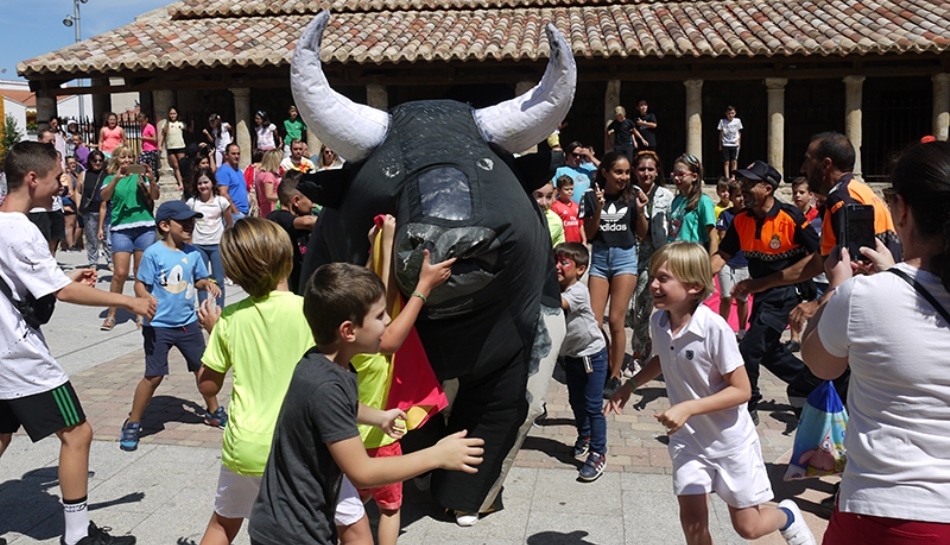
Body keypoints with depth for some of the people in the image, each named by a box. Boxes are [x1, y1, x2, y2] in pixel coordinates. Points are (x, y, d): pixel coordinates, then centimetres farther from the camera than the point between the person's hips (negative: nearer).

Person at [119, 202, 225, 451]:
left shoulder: (193, 253, 0)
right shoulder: (153, 253, -14)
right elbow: (140, 284, -12)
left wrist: (208, 284, -10)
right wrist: (146, 298, -31)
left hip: (188, 323, 5)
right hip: (159, 325, -5)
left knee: (203, 367, 15)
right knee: (154, 375, -3)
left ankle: (213, 411, 36)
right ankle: (133, 423, 15)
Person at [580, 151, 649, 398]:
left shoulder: (634, 193, -4)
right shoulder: (592, 195, -2)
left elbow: (642, 234, 2)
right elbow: (589, 234, -3)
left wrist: (640, 211, -14)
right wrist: (598, 209, -16)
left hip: (625, 257, -2)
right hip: (599, 257, 2)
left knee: (616, 320, -3)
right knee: (594, 321, 1)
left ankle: (615, 376, 9)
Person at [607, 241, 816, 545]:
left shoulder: (714, 328, -27)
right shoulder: (658, 322, -8)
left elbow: (741, 390, -22)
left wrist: (688, 408, -31)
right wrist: (630, 386, 5)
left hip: (730, 440, -4)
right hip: (688, 439, 5)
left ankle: (787, 516, 43)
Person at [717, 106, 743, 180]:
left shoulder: (737, 121, 2)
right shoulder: (722, 121, -1)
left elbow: (739, 132, 10)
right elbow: (721, 133, 5)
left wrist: (739, 143, 8)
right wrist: (720, 145, 6)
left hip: (735, 144, 1)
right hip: (725, 145, -1)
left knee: (734, 161, 0)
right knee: (726, 162, -2)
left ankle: (733, 177, 6)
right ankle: (727, 178, 1)